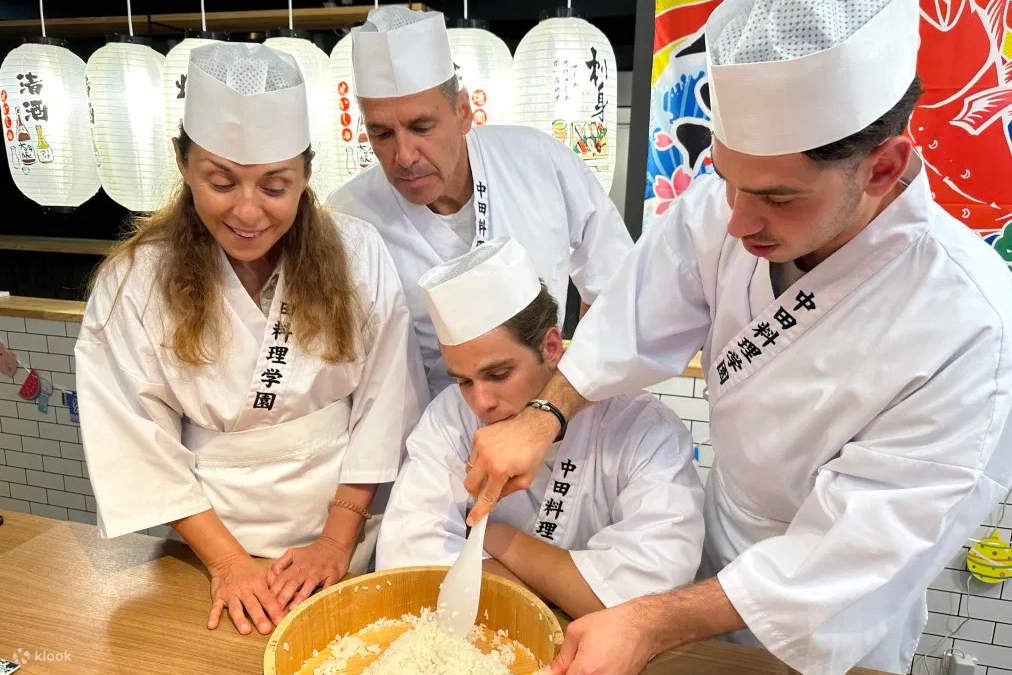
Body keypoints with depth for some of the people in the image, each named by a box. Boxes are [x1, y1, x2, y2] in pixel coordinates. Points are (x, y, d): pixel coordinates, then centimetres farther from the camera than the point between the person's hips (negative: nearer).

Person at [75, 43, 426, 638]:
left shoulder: (358, 256, -10)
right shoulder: (135, 282, -10)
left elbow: (385, 406, -6)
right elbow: (139, 448, -7)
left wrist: (338, 539, -8)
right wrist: (227, 561, -10)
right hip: (207, 540, 0)